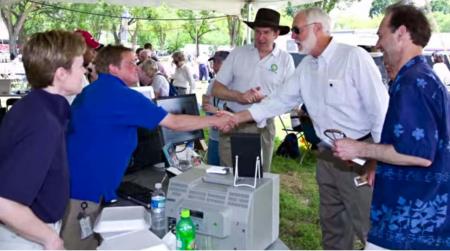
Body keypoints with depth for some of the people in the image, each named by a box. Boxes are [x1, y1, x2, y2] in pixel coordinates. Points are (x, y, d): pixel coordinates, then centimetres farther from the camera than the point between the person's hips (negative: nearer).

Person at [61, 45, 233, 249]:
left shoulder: (93, 90, 13)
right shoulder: (121, 96, -17)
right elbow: (174, 122, -16)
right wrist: (214, 121, -5)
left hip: (77, 183, 10)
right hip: (84, 189, -10)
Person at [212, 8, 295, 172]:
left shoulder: (285, 60, -1)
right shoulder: (237, 53, 1)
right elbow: (216, 89, 2)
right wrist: (239, 96, -17)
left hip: (263, 127, 0)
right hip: (232, 123, 1)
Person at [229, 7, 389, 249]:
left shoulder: (354, 57, -15)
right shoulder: (305, 67, 7)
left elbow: (380, 108, -16)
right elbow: (280, 100, 9)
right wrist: (236, 117, 3)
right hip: (327, 155, 7)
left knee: (369, 226, 1)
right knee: (331, 224, 19)